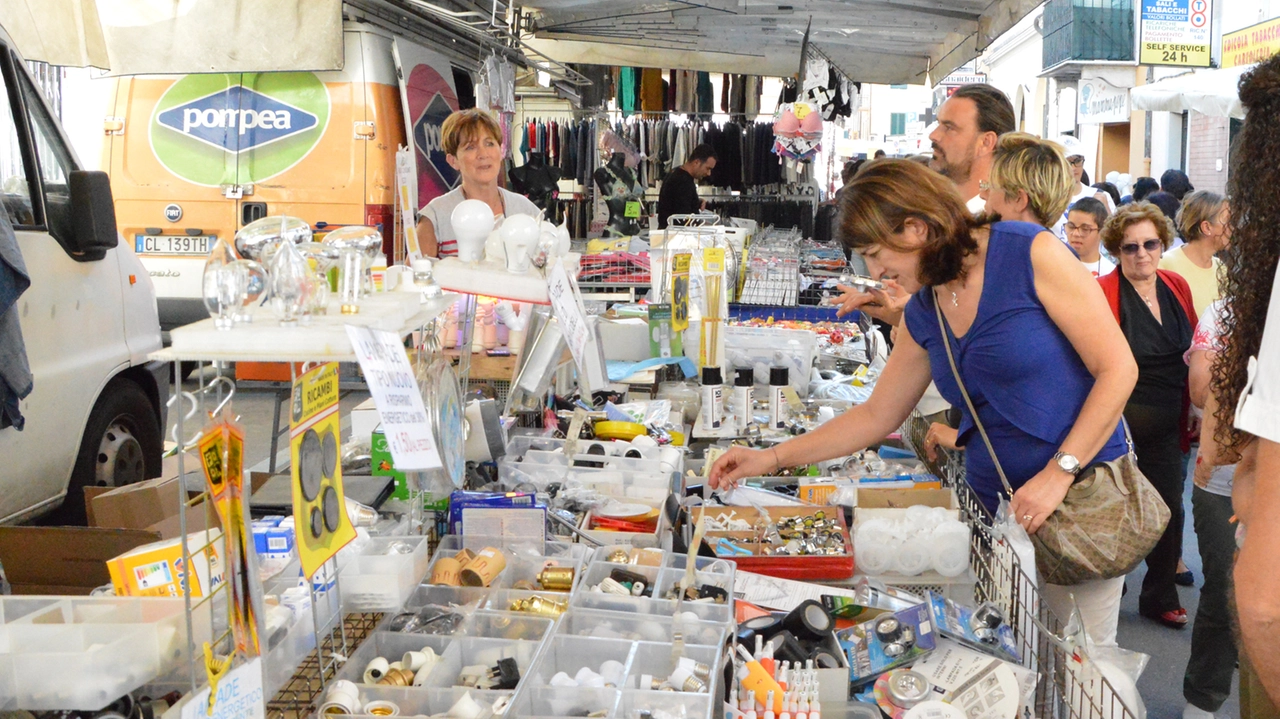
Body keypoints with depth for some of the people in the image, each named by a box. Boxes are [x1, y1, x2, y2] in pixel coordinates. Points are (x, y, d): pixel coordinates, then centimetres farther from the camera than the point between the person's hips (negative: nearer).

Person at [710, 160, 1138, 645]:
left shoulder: (1031, 254, -11)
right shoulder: (922, 315, 7)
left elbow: (1117, 368, -11)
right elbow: (877, 415, 15)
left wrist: (1059, 473, -18)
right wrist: (771, 458, 11)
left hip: (1080, 490, -5)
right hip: (994, 506, 5)